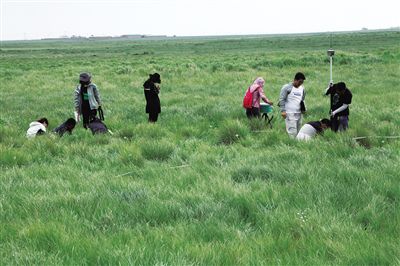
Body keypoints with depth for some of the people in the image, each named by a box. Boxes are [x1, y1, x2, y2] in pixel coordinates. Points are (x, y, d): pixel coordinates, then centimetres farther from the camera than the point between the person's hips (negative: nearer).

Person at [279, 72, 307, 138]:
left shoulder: (302, 89, 15)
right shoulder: (287, 88, -5)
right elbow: (282, 99, -7)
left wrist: (303, 108, 11)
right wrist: (283, 110, -14)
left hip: (299, 113, 7)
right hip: (290, 114, -7)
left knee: (298, 131, 6)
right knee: (292, 132, -14)